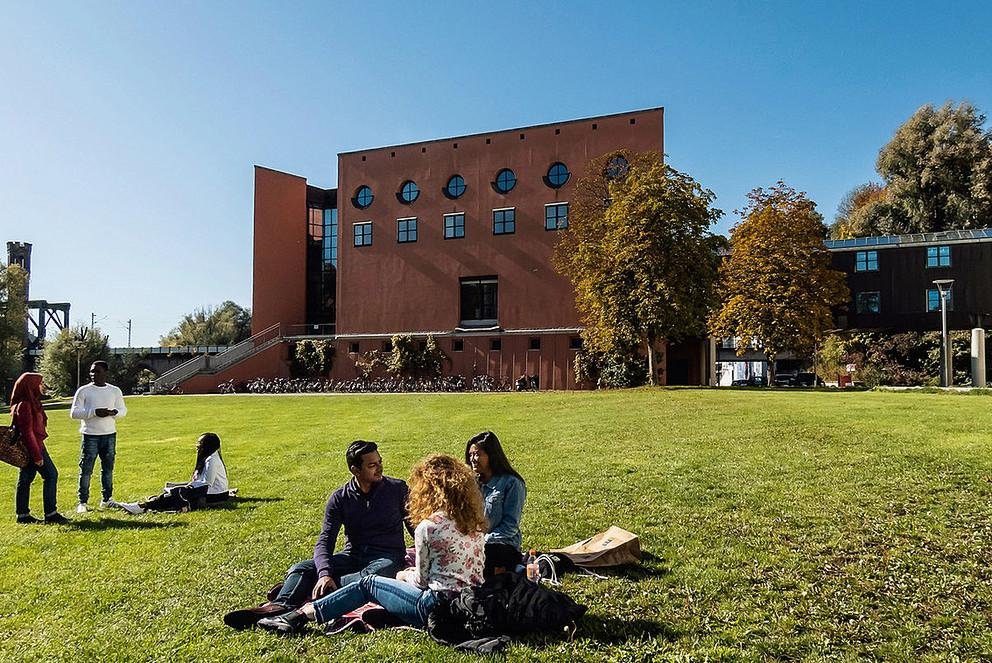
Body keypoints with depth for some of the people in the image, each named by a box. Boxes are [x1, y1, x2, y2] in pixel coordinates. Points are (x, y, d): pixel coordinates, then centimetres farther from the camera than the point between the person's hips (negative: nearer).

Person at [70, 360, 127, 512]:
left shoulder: (115, 391, 8)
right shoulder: (83, 391, -1)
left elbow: (123, 410, 12)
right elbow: (74, 413, -5)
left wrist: (113, 412, -11)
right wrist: (94, 412, -20)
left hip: (110, 435, 3)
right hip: (90, 436, -3)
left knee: (108, 468, 11)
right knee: (86, 470, -2)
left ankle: (107, 499, 21)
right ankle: (83, 502, 6)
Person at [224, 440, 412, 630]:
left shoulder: (397, 488, -2)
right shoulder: (340, 498, 0)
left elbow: (415, 527, 6)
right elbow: (324, 541, -7)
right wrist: (324, 573, -27)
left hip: (388, 557, -3)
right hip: (352, 555, 3)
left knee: (372, 578, -38)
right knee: (300, 569, -18)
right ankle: (280, 606, -46)